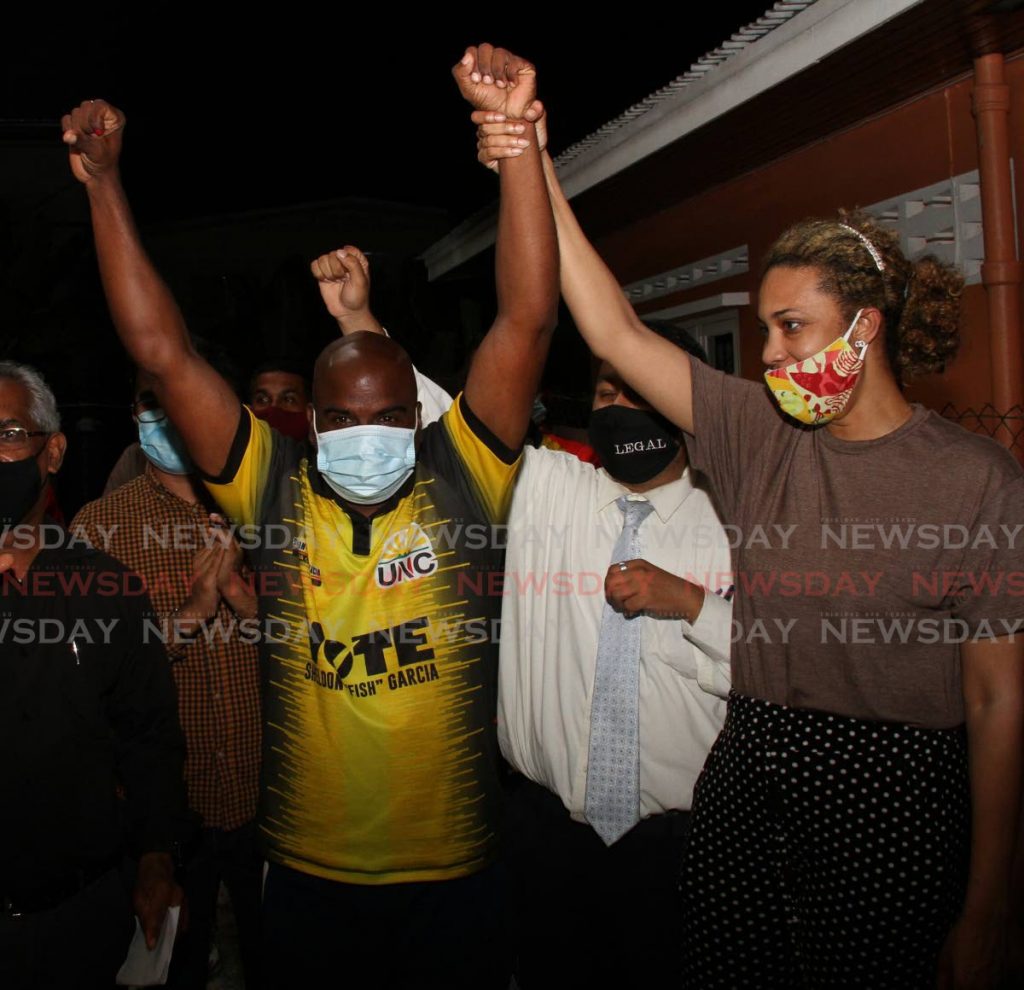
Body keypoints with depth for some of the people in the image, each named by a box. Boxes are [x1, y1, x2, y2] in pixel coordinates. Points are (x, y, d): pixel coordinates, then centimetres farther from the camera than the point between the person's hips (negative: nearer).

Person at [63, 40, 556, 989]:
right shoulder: (274, 491, -6)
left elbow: (527, 320, -18)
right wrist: (102, 184, -8)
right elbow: (162, 353, -7)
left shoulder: (460, 477, -9)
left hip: (451, 874, -1)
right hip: (305, 875, 1)